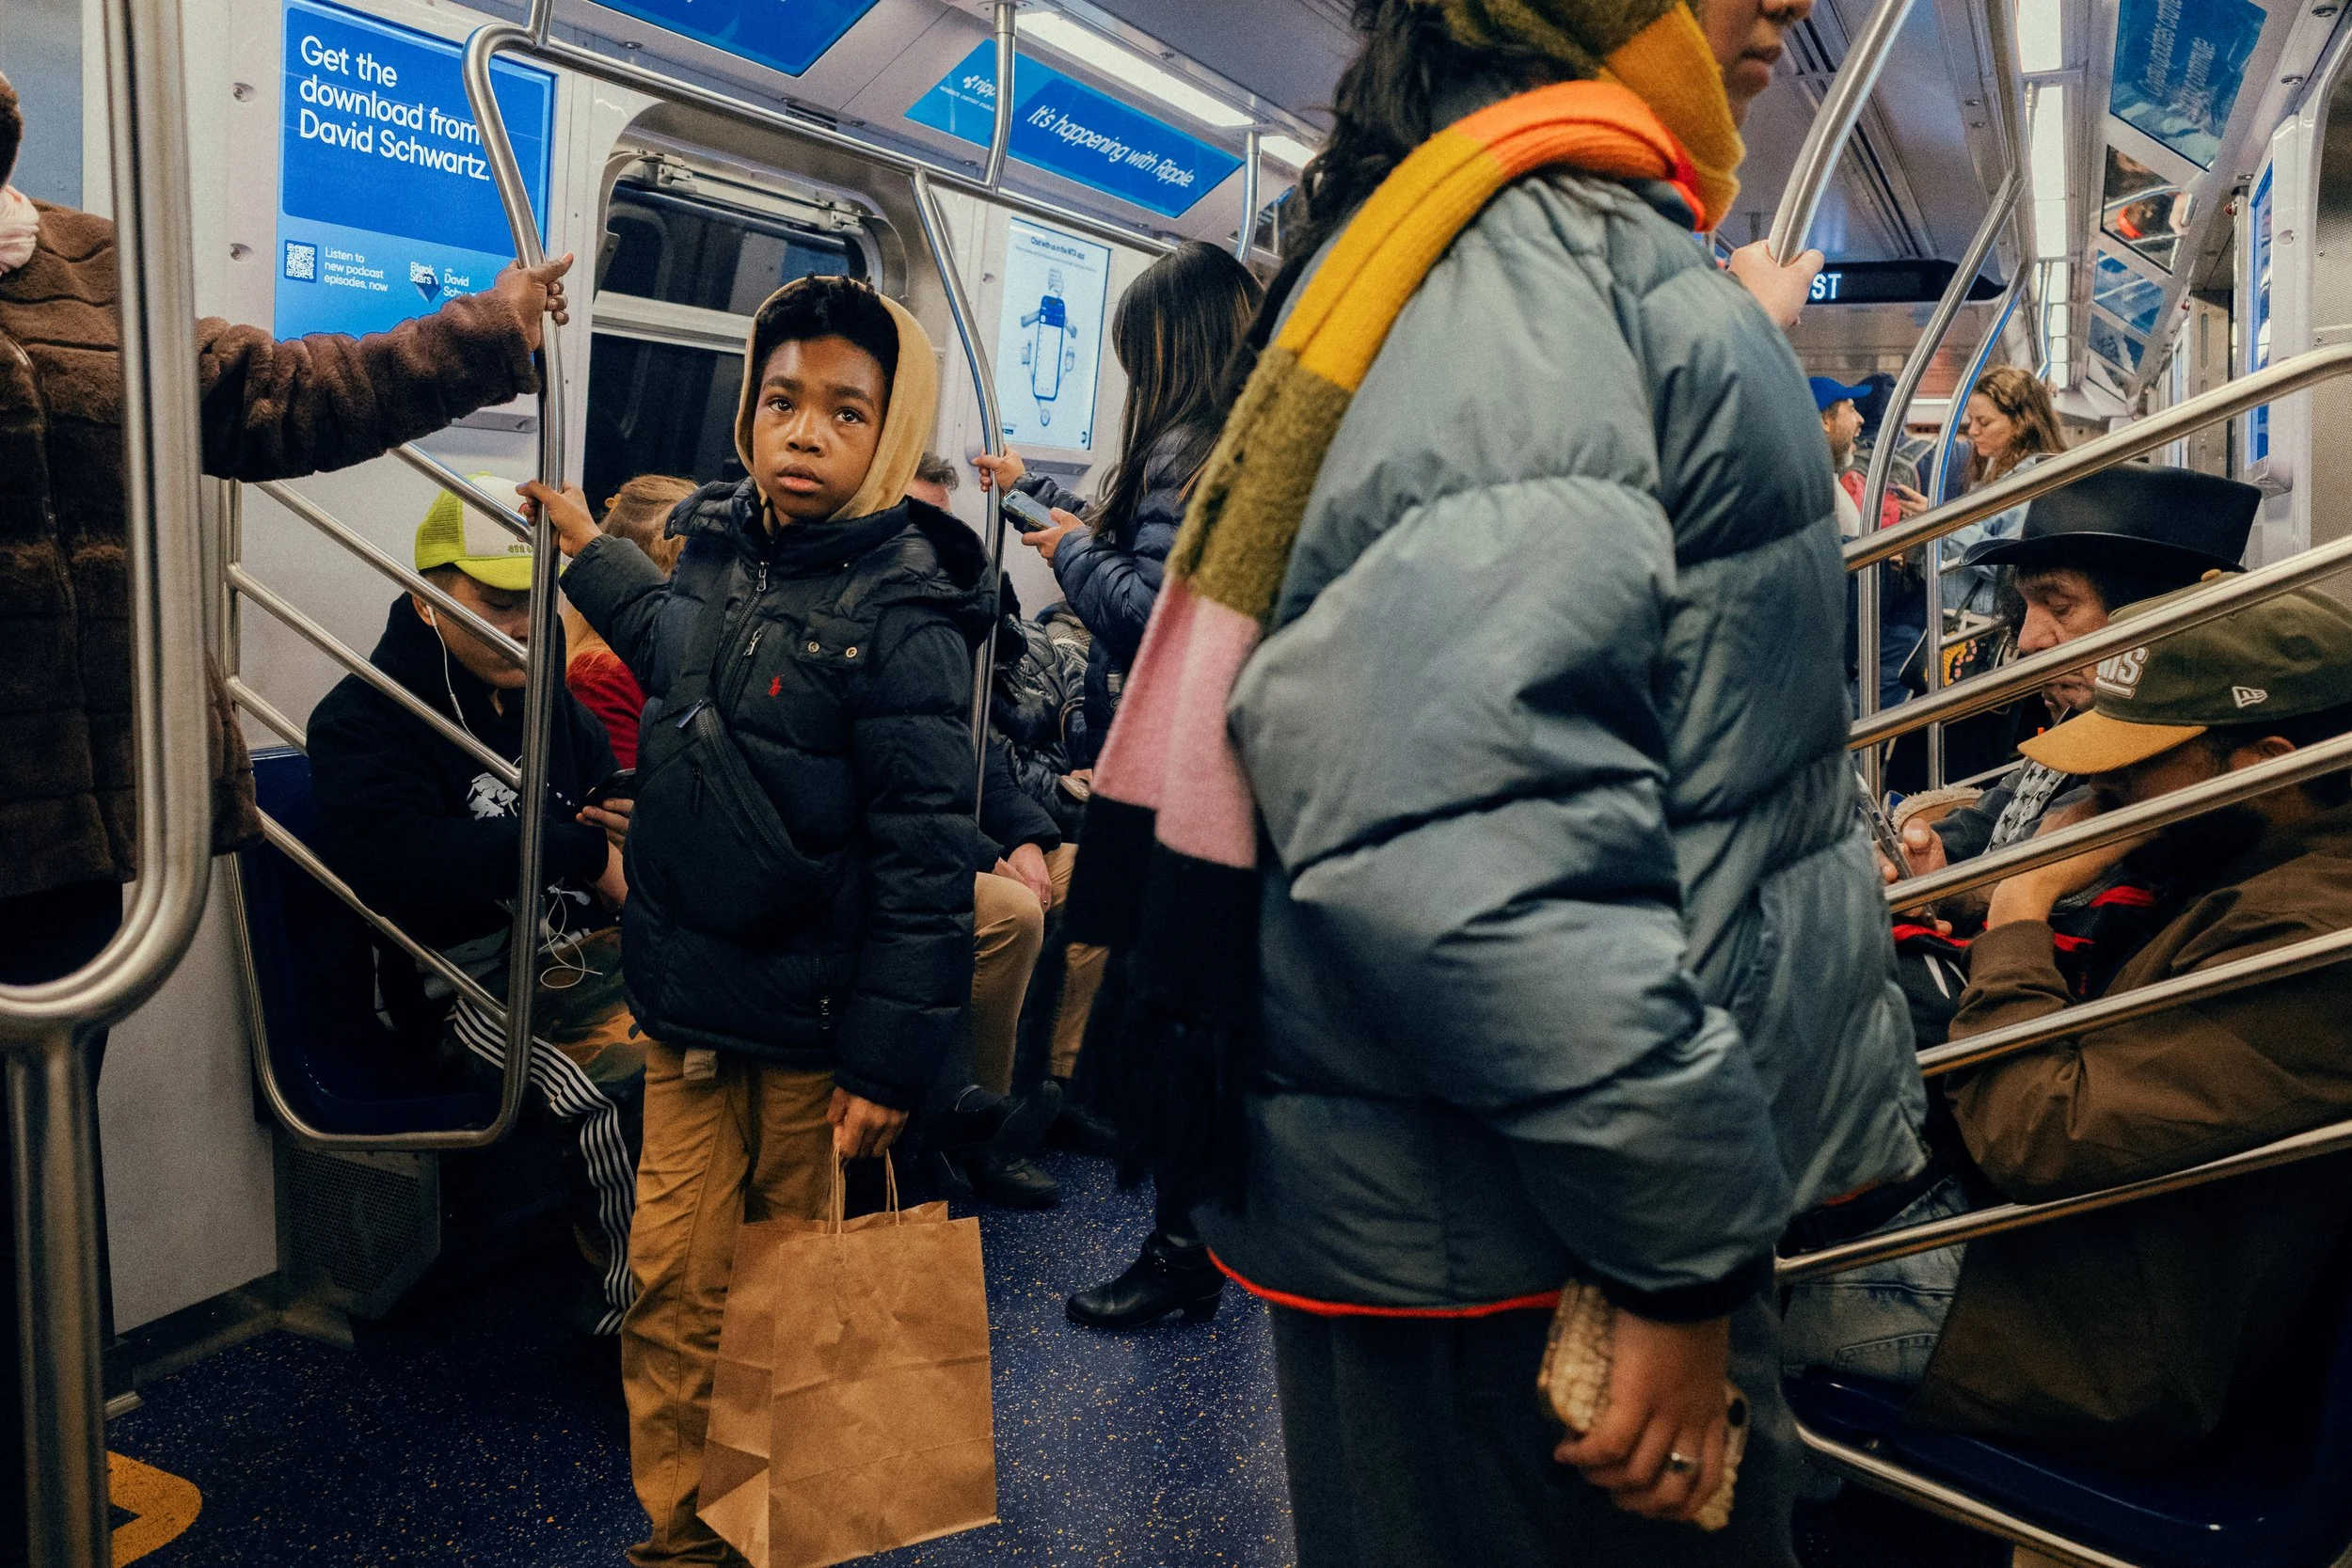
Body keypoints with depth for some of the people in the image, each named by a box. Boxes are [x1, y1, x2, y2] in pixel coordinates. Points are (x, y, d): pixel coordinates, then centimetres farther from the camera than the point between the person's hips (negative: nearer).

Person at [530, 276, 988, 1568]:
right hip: (689, 996, 6)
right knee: (675, 1275, 9)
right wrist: (591, 551, 38)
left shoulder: (901, 612, -15)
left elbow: (924, 855, -17)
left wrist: (890, 1060, -16)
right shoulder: (713, 541, 5)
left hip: (814, 1022, -5)